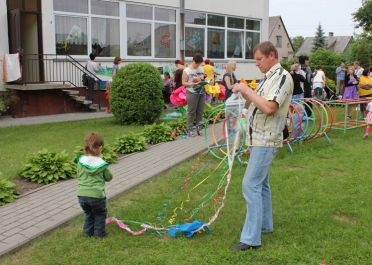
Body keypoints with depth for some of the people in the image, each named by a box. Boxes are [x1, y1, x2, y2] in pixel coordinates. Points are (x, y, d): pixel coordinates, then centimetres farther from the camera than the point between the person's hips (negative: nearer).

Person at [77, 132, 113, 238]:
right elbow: (109, 177, 3)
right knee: (100, 213, 21)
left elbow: (79, 175, 10)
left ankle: (88, 231, 31)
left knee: (88, 213, 27)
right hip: (96, 195, -3)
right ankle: (99, 232, 23)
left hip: (82, 194, 3)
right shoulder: (101, 164, -11)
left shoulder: (81, 161, -3)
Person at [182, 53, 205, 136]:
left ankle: (199, 128, 15)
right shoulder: (186, 71, -4)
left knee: (200, 111, 7)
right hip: (192, 93, -6)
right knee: (191, 112, -3)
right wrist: (193, 83, -20)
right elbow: (183, 83, -7)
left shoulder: (201, 69, 13)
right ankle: (190, 130, 3)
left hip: (201, 92, 6)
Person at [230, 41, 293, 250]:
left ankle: (251, 238, -6)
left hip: (266, 141, -10)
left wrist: (247, 90, -19)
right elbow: (256, 104, 18)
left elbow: (269, 108, -26)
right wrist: (243, 93, 1)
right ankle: (265, 225, 33)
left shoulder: (282, 77, -14)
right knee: (261, 184, 18)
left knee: (251, 184, -11)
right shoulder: (269, 78, 15)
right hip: (258, 139, 10)